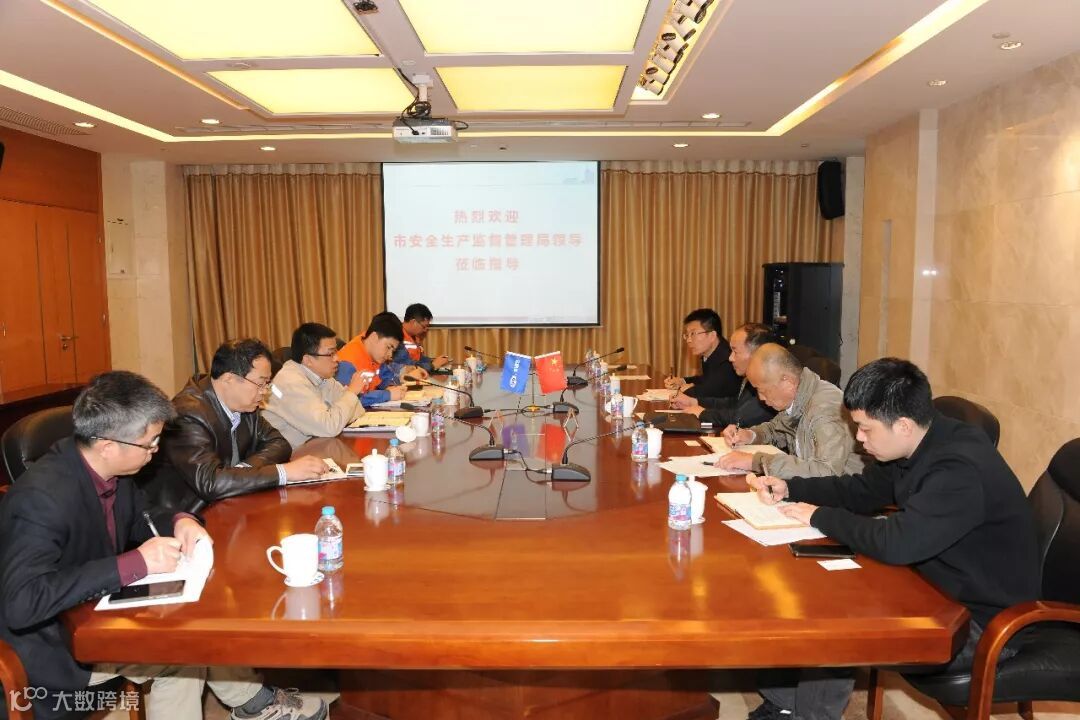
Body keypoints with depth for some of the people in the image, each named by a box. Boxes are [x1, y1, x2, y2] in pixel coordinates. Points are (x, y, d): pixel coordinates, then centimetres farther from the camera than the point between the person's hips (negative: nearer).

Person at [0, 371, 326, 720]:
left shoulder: (107, 469, -7)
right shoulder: (41, 497, -30)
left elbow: (139, 517, 11)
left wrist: (180, 521, -11)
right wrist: (133, 563, -35)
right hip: (58, 649, -8)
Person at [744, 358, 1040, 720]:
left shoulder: (960, 470, -31)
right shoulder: (920, 446, -1)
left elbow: (896, 544, -39)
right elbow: (860, 490, 11)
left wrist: (820, 516, -23)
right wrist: (789, 488, -1)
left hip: (981, 623, -9)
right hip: (938, 587, 9)